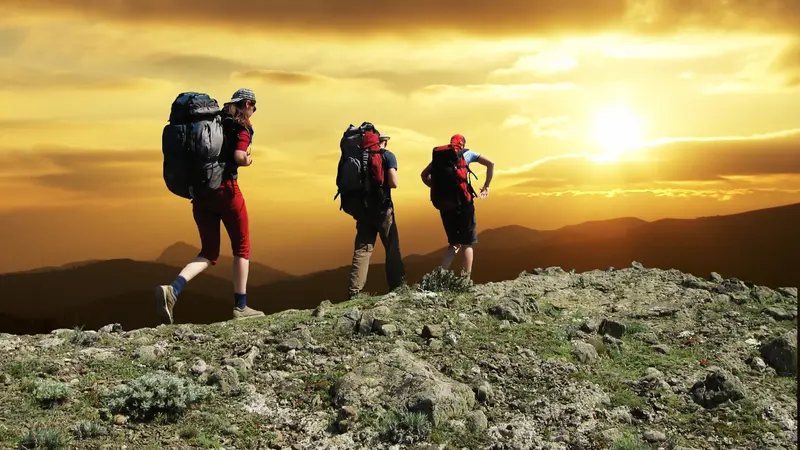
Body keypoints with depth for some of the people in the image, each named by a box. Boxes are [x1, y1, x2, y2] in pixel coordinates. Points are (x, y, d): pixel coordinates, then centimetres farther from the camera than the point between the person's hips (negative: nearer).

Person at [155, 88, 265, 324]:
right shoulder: (242, 127, -1)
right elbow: (239, 157, -17)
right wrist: (248, 161, 2)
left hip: (199, 192, 6)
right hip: (225, 190, -6)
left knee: (209, 252, 11)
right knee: (242, 248, 10)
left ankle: (173, 290, -13)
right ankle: (240, 307, 10)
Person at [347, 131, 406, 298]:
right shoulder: (388, 156, -4)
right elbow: (393, 183, -14)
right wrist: (383, 183, 6)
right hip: (382, 208, -4)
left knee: (362, 249, 2)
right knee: (392, 248, 8)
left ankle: (354, 291, -6)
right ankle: (398, 286, 13)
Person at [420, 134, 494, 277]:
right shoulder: (467, 153, 8)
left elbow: (424, 175, 9)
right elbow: (490, 163, 1)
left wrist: (438, 188, 12)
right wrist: (486, 186, 5)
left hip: (443, 203, 4)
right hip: (462, 203, -3)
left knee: (454, 243, 16)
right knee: (467, 243, 6)